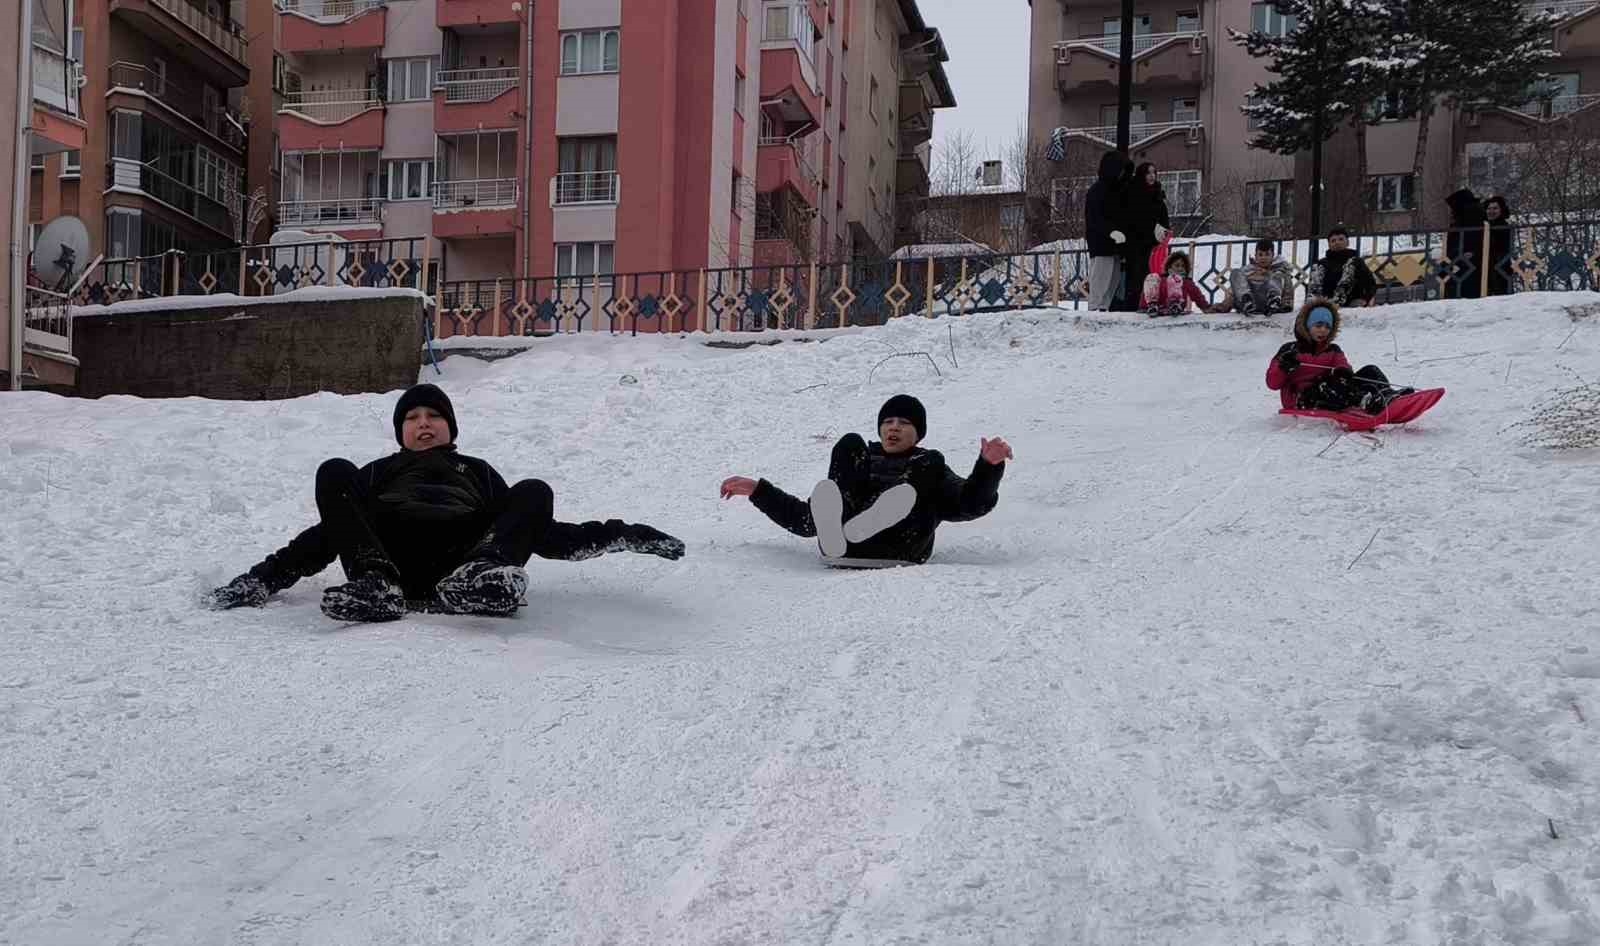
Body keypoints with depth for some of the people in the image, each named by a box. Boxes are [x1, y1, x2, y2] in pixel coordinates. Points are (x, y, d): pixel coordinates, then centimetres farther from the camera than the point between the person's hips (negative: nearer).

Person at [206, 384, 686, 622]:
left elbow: (541, 534, 28)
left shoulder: (476, 471, 37)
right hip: (386, 554, 0)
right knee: (335, 473, -17)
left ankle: (478, 577, -49)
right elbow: (332, 529, 25)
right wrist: (268, 576, 8)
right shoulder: (380, 471, 36)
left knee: (534, 492, -18)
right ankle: (373, 583, -41)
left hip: (459, 555, 0)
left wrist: (616, 535, 15)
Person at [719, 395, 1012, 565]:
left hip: (899, 551, -1)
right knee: (850, 442, -8)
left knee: (932, 461, -13)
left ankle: (866, 524, -37)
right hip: (841, 550, 2)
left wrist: (989, 467, -12)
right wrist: (758, 490, 24)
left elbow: (971, 504, 7)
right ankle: (835, 530, -38)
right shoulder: (860, 457, 35)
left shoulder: (930, 468, 28)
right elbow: (806, 520, 31)